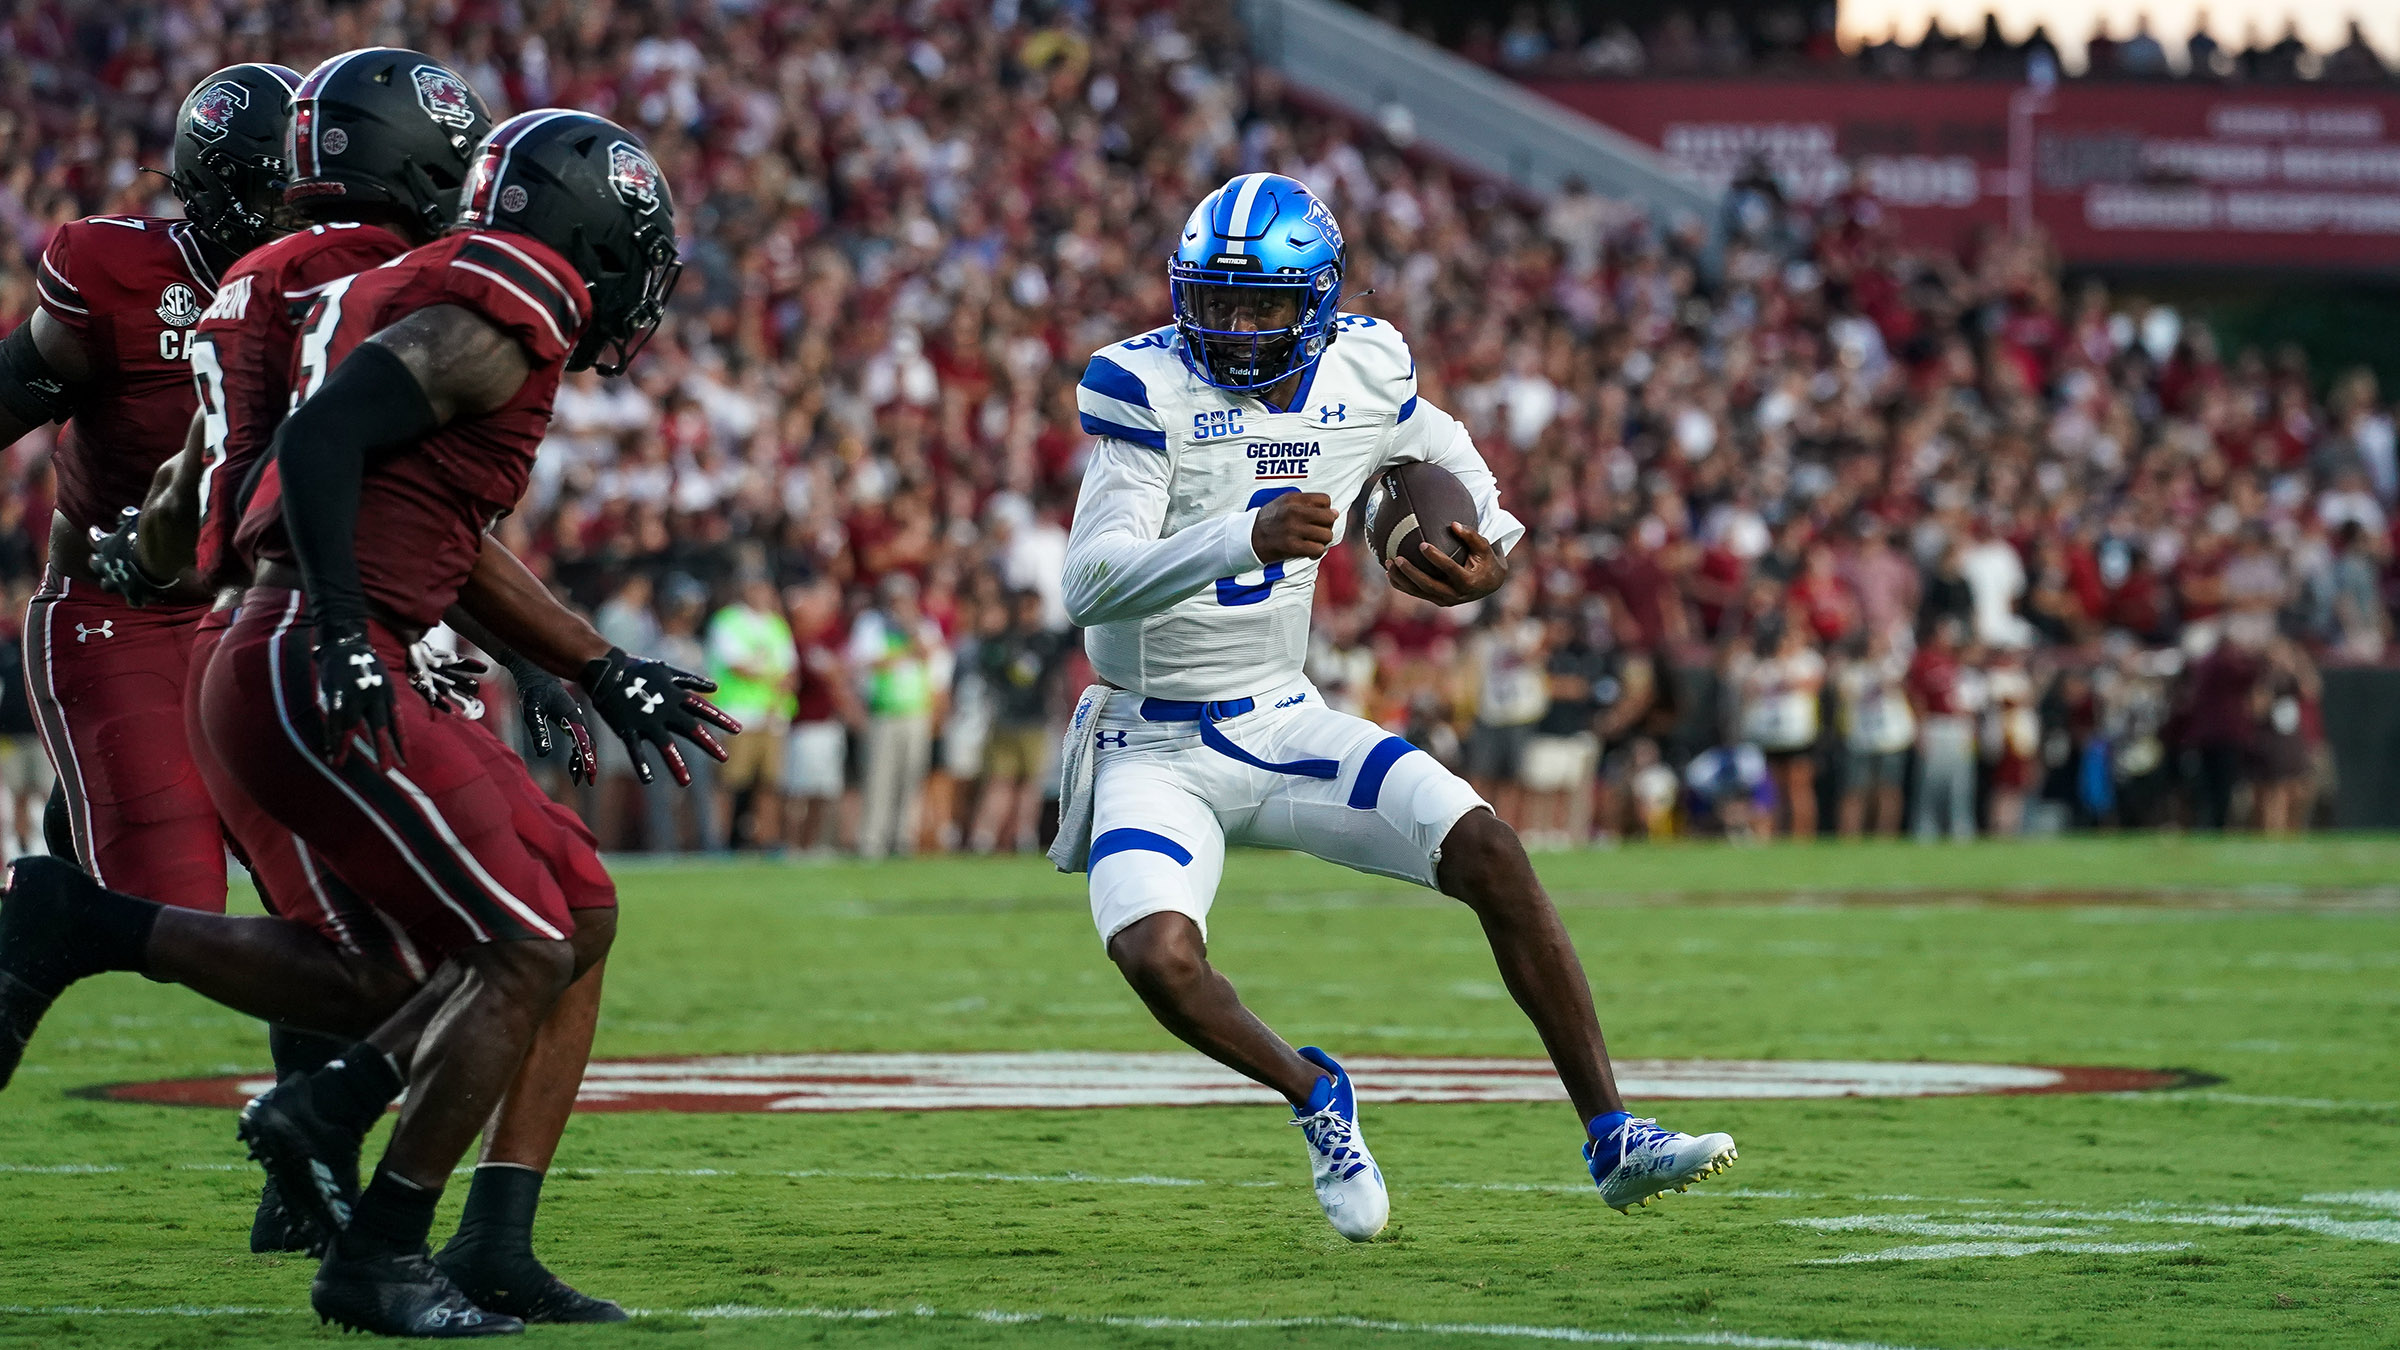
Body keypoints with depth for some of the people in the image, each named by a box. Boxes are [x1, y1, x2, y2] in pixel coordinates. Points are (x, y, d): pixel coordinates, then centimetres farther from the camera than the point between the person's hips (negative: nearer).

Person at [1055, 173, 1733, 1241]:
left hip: (1283, 725, 4)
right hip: (1157, 746, -4)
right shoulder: (1148, 388, -17)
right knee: (1158, 956, -28)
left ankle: (1610, 1136, -6)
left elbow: (1457, 470, 19)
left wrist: (1489, 562, -6)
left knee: (1489, 855, -15)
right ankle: (1314, 1095, 3)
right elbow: (1090, 584, -28)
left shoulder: (1363, 374, -2)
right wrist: (1248, 538, -43)